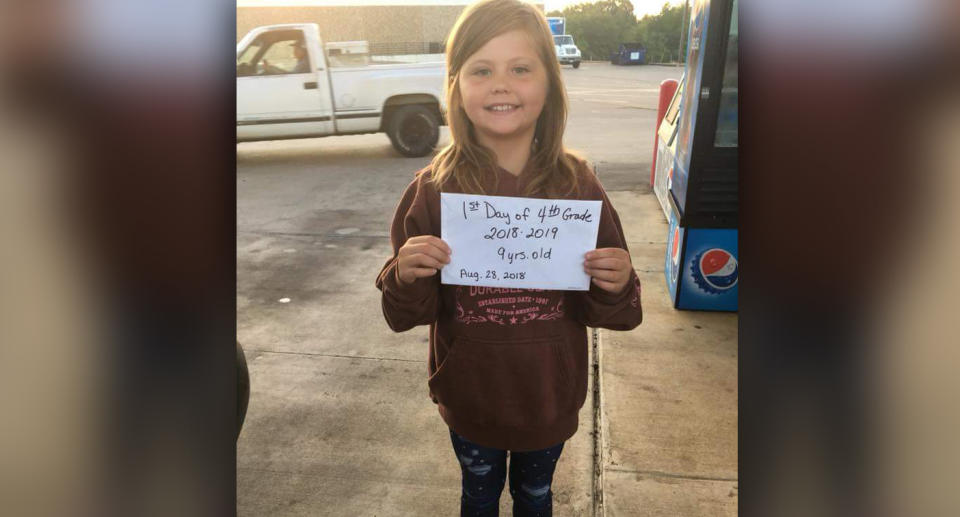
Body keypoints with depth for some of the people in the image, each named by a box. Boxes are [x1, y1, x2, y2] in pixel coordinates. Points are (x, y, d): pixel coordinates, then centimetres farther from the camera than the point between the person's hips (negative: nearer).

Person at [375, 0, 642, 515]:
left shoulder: (577, 184, -14)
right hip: (470, 397, 0)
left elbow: (610, 311, -5)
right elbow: (405, 314, -8)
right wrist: (406, 276, -29)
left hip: (550, 397, 1)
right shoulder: (433, 189, -16)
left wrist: (615, 287, -26)